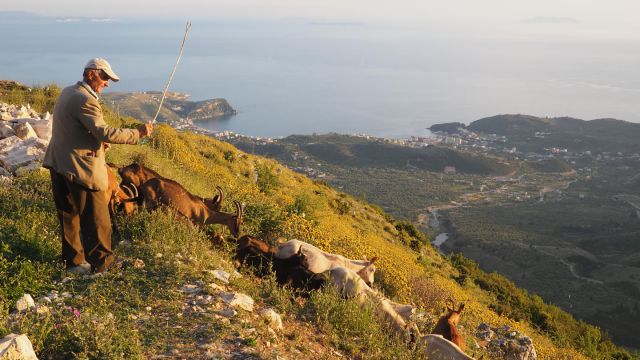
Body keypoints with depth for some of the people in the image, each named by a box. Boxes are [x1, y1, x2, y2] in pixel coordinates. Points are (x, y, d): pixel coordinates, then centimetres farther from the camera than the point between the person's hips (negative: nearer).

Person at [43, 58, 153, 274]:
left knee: (69, 216, 15)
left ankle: (74, 261, 25)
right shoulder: (85, 100, -19)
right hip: (81, 169, -10)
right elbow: (105, 133, -26)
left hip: (58, 165, 10)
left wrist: (98, 142, 9)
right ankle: (101, 262, 13)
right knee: (97, 218, 3)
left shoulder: (67, 93, 13)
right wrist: (138, 133, -19)